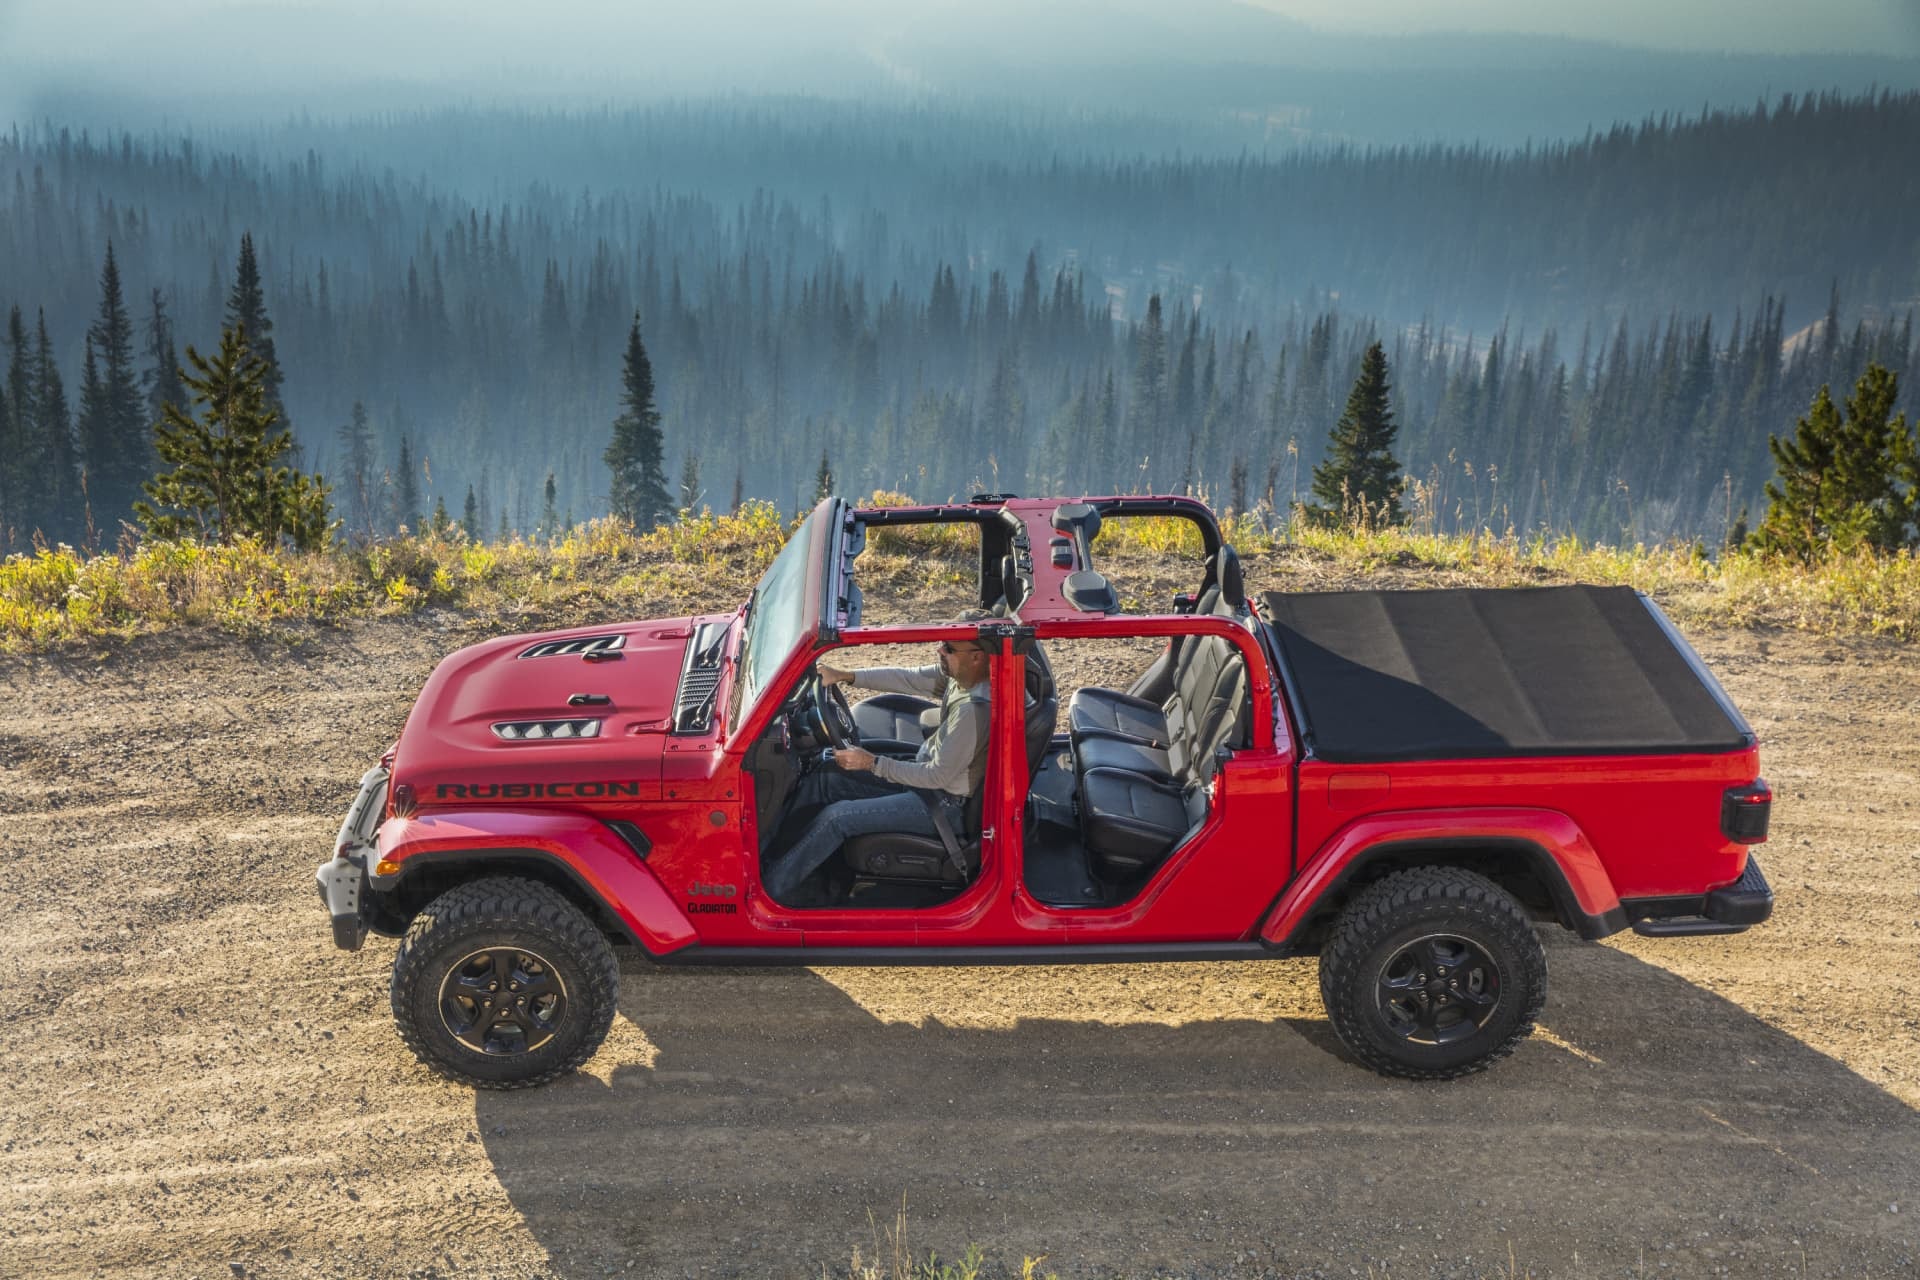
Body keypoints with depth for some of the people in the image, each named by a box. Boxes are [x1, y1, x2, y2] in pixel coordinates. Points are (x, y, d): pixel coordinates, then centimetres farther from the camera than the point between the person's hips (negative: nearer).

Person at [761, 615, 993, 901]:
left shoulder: (973, 709, -31)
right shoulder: (958, 674, -6)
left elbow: (938, 776, -26)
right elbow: (907, 678, 2)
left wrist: (873, 763, -21)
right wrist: (846, 676, -7)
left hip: (941, 804, -9)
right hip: (925, 773, 9)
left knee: (836, 817, -15)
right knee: (823, 781, 3)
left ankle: (770, 889, -3)